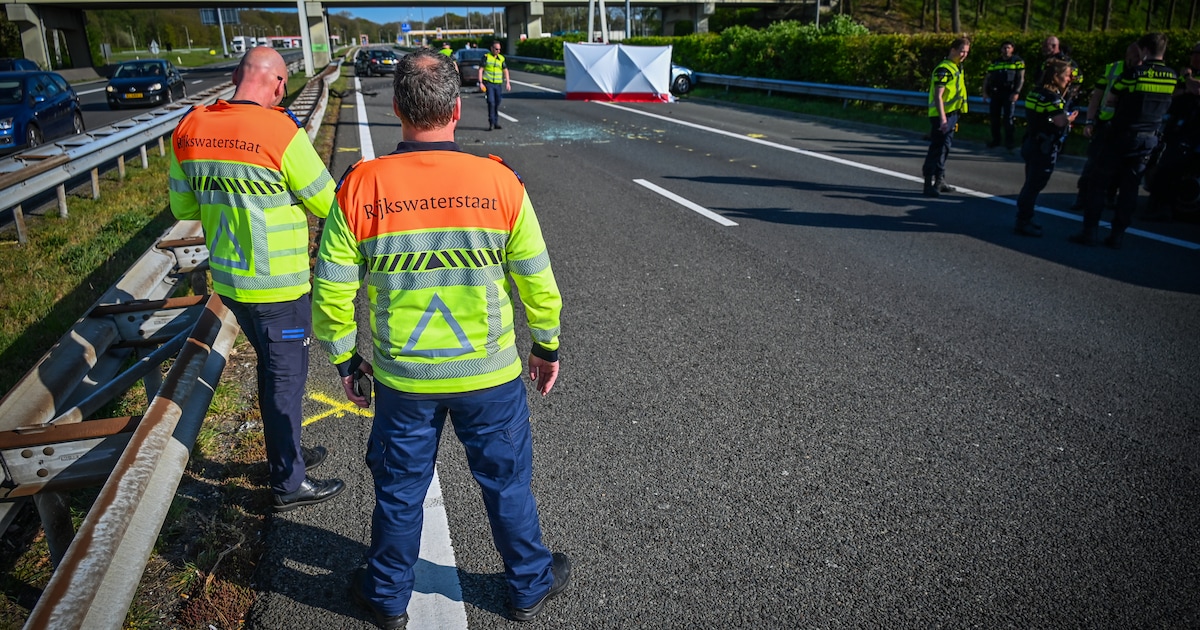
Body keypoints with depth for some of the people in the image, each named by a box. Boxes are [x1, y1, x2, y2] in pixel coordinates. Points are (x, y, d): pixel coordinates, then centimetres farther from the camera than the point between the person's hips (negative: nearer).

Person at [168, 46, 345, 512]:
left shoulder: (190, 128, 1)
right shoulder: (281, 132, -20)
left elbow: (183, 207, 9)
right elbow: (326, 203, -10)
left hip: (227, 279, 7)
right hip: (278, 285, -7)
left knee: (273, 367, 24)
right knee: (286, 377, 7)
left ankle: (287, 453, 41)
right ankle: (289, 483, 21)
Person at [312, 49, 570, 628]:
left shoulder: (359, 188, -12)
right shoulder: (499, 183, -13)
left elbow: (331, 293, -6)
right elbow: (538, 282, -5)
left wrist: (345, 358, 10)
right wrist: (546, 345, 11)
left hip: (403, 379, 1)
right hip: (490, 376, 0)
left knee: (399, 491, 21)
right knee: (506, 484, 19)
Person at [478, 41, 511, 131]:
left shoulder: (501, 58, 10)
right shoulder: (486, 57, -1)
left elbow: (505, 70, 11)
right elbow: (480, 70, -2)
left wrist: (507, 82, -1)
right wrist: (480, 82, -10)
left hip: (498, 84, 4)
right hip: (488, 83, -4)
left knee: (497, 103, 9)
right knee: (491, 102, -14)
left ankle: (496, 123, 18)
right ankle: (491, 123, -11)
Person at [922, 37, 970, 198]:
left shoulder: (956, 68, 16)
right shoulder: (944, 69, -15)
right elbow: (938, 96, -21)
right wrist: (943, 118, -27)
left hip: (951, 114, 10)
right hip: (942, 116, -10)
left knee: (944, 148, 15)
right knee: (937, 148, -10)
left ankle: (939, 180, 24)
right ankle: (930, 184, -9)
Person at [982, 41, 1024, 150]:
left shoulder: (1018, 61, 3)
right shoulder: (995, 62, 13)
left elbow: (1021, 78, -2)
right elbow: (987, 77, 16)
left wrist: (1016, 92, -13)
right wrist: (985, 92, 7)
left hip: (1009, 93, -4)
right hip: (995, 93, 4)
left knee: (1008, 118, -6)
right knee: (994, 117, 5)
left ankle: (1009, 141, 4)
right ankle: (995, 140, 16)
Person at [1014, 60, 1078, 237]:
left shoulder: (1037, 92, 9)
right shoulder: (1051, 96, -18)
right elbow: (1060, 121, -24)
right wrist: (1070, 118, -5)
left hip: (1032, 144, 9)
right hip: (1044, 148, -9)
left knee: (1031, 184, 16)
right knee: (1034, 186, -2)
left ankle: (1024, 219, 24)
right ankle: (1023, 222, 3)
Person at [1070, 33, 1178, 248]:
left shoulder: (1134, 73, -11)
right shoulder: (1172, 77, 3)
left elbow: (1110, 98, -1)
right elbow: (1166, 103, 16)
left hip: (1122, 136, -5)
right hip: (1148, 140, 5)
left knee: (1098, 182, 2)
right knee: (1129, 188, 9)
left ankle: (1089, 232, -2)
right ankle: (1117, 235, 9)